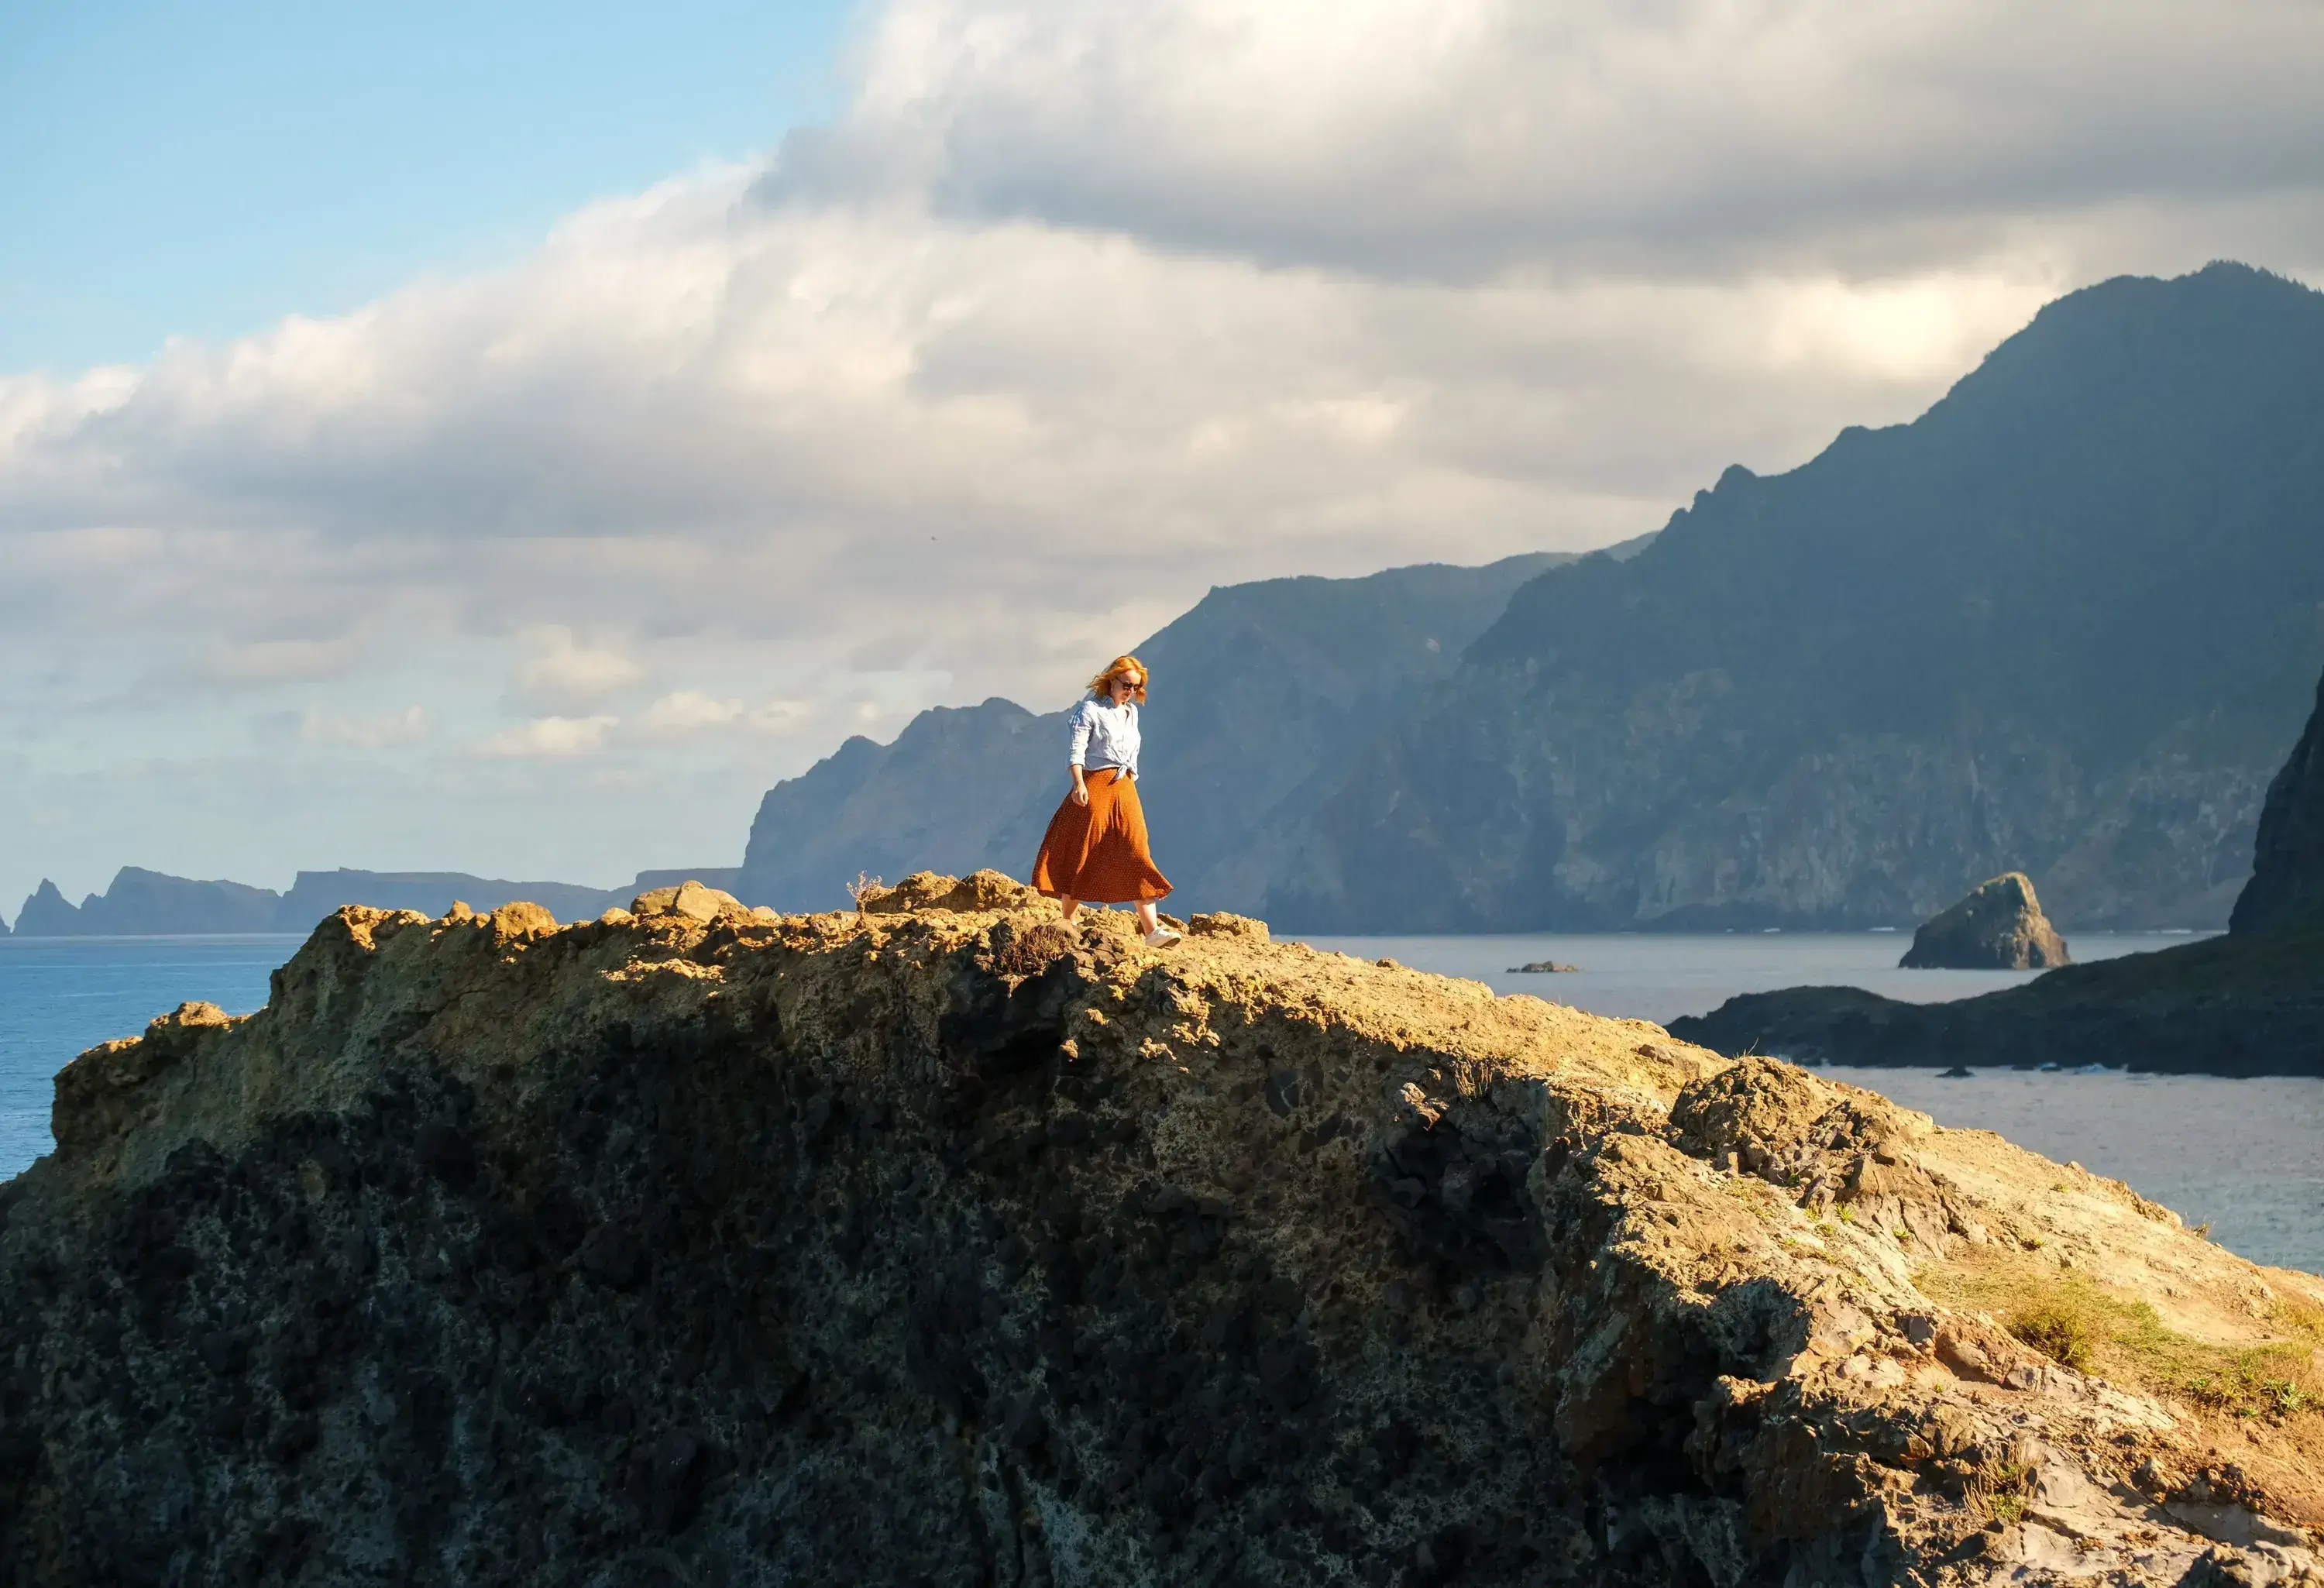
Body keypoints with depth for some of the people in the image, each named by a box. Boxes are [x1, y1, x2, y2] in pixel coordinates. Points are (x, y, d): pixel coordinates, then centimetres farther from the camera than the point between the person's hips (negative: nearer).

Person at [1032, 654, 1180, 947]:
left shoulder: (1131, 712, 16)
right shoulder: (1091, 709, -4)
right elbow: (1077, 750, -13)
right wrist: (1079, 784, -26)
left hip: (1124, 790, 6)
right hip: (1094, 786, -6)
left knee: (1136, 856, -5)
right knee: (1082, 856, 0)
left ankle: (1151, 929, -12)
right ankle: (1067, 922, 11)